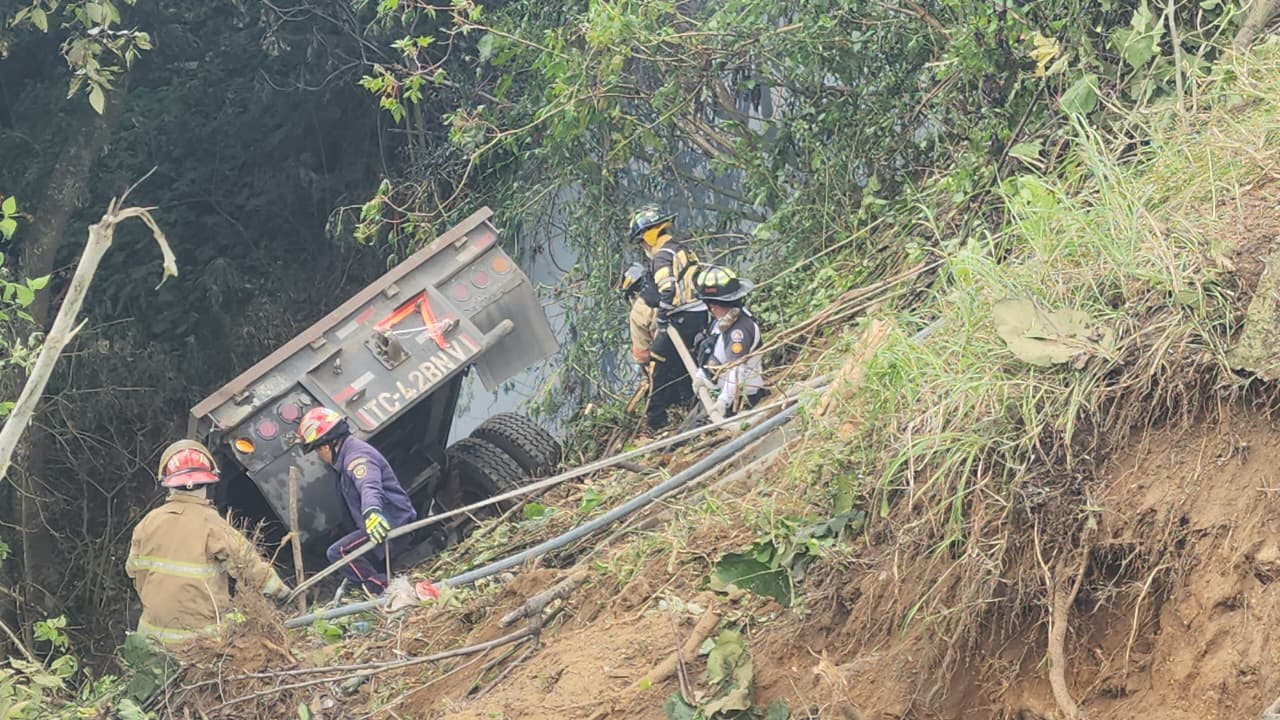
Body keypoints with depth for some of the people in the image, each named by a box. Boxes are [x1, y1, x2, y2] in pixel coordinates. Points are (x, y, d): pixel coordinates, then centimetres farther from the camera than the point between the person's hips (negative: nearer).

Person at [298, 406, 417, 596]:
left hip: (392, 528, -11)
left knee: (338, 552, -17)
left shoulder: (357, 456, -18)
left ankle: (385, 591, -18)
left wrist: (371, 511, -61)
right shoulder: (348, 453, 17)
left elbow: (369, 486, -41)